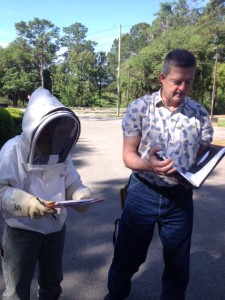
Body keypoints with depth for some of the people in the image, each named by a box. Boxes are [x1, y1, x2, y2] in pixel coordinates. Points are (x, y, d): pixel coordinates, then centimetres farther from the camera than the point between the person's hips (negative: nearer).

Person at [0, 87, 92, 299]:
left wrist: (83, 196, -15)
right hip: (21, 230, -5)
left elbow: (73, 184, 6)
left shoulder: (61, 151, 1)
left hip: (56, 228, 6)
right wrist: (25, 203, -36)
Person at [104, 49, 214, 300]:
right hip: (142, 193, -1)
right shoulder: (139, 108, -8)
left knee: (178, 262, 17)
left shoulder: (200, 114, -2)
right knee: (127, 254, 16)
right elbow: (128, 155, -8)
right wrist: (148, 165, -29)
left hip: (180, 197, 2)